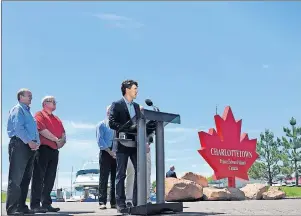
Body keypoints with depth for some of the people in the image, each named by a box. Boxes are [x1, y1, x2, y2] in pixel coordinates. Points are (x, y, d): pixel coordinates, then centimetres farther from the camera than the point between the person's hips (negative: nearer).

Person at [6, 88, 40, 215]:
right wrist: (29, 141, -20)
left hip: (30, 146, 9)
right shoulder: (18, 109, -1)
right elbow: (18, 128, -16)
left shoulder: (27, 112, 25)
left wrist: (37, 142, 2)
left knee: (26, 178, 9)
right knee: (16, 178, -11)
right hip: (19, 144, -9)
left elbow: (35, 130, 20)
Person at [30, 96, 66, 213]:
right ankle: (35, 205, -7)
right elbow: (42, 129, -12)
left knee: (50, 178, 5)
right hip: (43, 148, -7)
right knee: (39, 177, -8)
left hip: (54, 150, 7)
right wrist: (56, 140, -9)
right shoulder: (40, 114, 3)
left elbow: (63, 133, 19)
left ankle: (46, 204, 9)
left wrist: (62, 140, -4)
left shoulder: (57, 119, 25)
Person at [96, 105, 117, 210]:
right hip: (105, 153, -4)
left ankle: (114, 202, 6)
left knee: (115, 179, 2)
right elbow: (100, 140, -5)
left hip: (116, 154, 4)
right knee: (103, 178, -6)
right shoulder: (101, 125, 5)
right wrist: (110, 151, -14)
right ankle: (102, 202, -4)